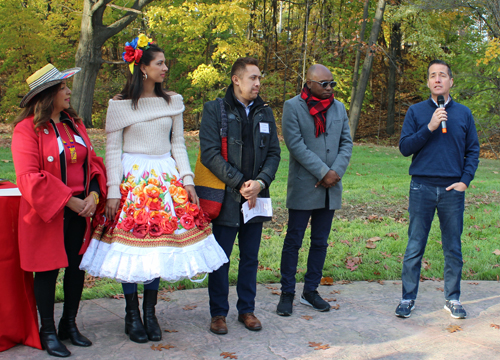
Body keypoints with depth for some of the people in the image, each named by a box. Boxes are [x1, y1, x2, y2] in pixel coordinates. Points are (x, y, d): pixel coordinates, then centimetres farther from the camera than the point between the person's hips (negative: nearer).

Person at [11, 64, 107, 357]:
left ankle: (70, 325, 29)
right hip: (47, 214, -6)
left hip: (80, 212, 6)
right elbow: (29, 177, -18)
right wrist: (68, 201, -19)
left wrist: (94, 195, -8)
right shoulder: (27, 129, -11)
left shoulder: (75, 123, 10)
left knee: (77, 267, 11)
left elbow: (93, 162, 9)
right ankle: (48, 333, 19)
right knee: (48, 271, 5)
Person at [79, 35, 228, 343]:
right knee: (132, 246, -2)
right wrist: (113, 191, -10)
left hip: (166, 179, 3)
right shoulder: (120, 105, -2)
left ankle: (150, 312, 16)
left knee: (160, 243, 4)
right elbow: (113, 150, -3)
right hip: (132, 179, -3)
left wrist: (187, 180, 1)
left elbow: (178, 144, 10)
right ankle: (132, 315, 13)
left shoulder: (173, 101, 8)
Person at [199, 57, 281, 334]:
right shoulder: (215, 110, -3)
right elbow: (210, 153, -12)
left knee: (250, 257, 12)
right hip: (225, 197, -4)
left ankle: (246, 309, 25)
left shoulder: (265, 113, 12)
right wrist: (240, 183, -16)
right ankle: (218, 313, 17)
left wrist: (261, 182, -9)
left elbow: (274, 153, 9)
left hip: (256, 197, 4)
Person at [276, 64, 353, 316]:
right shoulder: (293, 107, -3)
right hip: (303, 187, -5)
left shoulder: (339, 108, 12)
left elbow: (346, 143, 9)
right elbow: (295, 144, -12)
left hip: (330, 189, 5)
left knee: (320, 242, 11)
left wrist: (336, 172, -7)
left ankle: (310, 291, 23)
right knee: (293, 241, 1)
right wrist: (323, 173, -16)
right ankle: (287, 293, 12)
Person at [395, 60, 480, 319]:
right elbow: (404, 147, -3)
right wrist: (429, 128, -14)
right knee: (415, 247, 3)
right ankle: (408, 298, 12)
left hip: (452, 190, 1)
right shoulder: (416, 112, 4)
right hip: (422, 188, -1)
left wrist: (465, 180, -3)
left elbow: (473, 151, 10)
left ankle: (452, 299, 21)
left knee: (453, 248, 8)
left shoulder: (463, 113, 8)